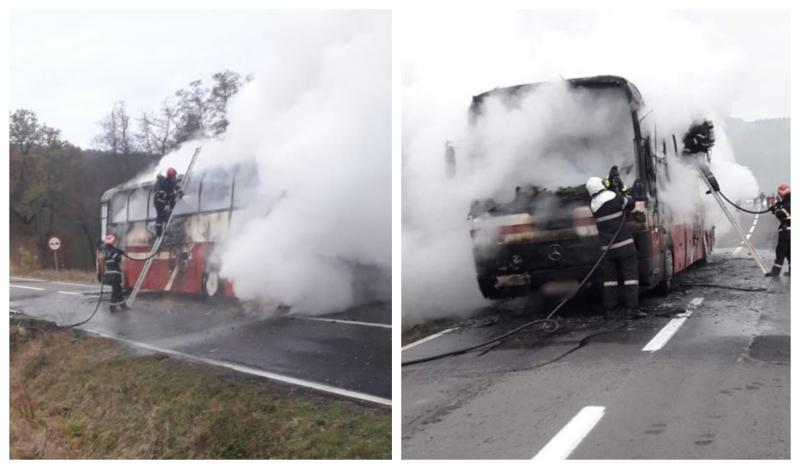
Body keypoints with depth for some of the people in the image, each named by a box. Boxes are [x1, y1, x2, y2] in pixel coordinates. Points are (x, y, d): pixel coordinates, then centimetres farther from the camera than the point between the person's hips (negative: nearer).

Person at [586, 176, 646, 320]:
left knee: (610, 277, 11)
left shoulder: (593, 205, 4)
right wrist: (626, 196, 23)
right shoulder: (615, 198, -10)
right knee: (630, 275, -2)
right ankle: (632, 309, -7)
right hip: (624, 243, -5)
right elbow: (630, 203, 5)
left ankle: (609, 309, 11)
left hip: (607, 246, 5)